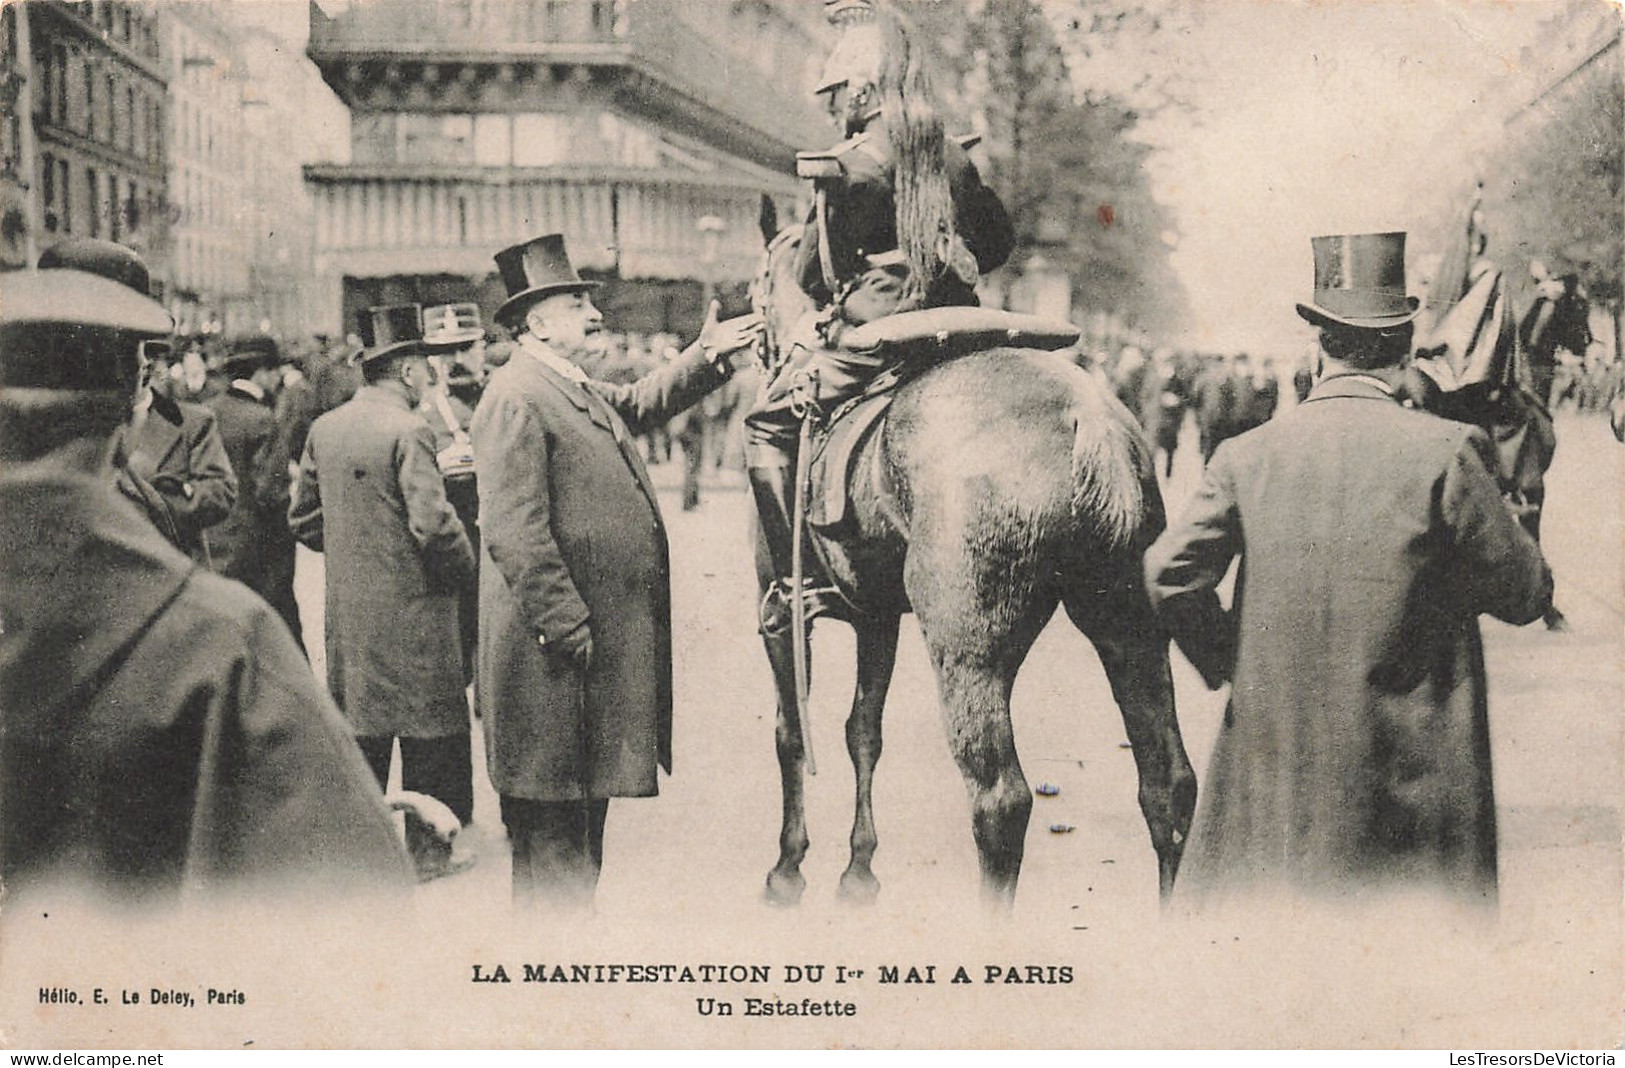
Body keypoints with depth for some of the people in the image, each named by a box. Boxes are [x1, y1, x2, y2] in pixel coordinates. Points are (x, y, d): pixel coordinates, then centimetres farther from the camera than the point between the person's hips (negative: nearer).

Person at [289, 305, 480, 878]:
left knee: (360, 728, 15)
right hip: (412, 610, -7)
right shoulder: (408, 431, -17)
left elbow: (302, 519, 12)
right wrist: (465, 567, -5)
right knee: (431, 732, 6)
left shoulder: (324, 429, 5)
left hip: (346, 610, 7)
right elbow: (433, 523, -22)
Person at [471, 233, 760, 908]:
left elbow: (643, 402, 35)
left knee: (587, 797, 20)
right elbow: (513, 532, -22)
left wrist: (705, 356, 20)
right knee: (549, 820, -1)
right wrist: (565, 625, -24)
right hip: (559, 649, -10)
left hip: (606, 638, 11)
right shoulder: (515, 399, -16)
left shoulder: (581, 392, 15)